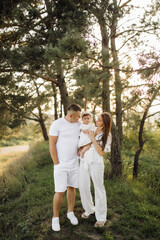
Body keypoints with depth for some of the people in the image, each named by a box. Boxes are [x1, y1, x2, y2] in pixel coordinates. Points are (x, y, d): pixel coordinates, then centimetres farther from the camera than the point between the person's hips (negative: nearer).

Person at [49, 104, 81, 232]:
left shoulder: (79, 124, 0)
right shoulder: (57, 124, -15)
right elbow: (52, 145, -14)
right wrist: (56, 164, -14)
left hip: (74, 163, 5)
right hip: (61, 164, -4)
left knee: (71, 188, 14)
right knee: (60, 191, -2)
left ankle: (70, 213, 33)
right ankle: (55, 218, 18)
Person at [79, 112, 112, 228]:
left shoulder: (107, 135, -5)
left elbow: (102, 153, -14)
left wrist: (92, 138, -17)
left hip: (96, 163, -4)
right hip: (84, 161, 4)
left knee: (99, 189, 3)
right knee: (83, 187, 9)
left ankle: (101, 217, 19)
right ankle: (89, 209, 34)